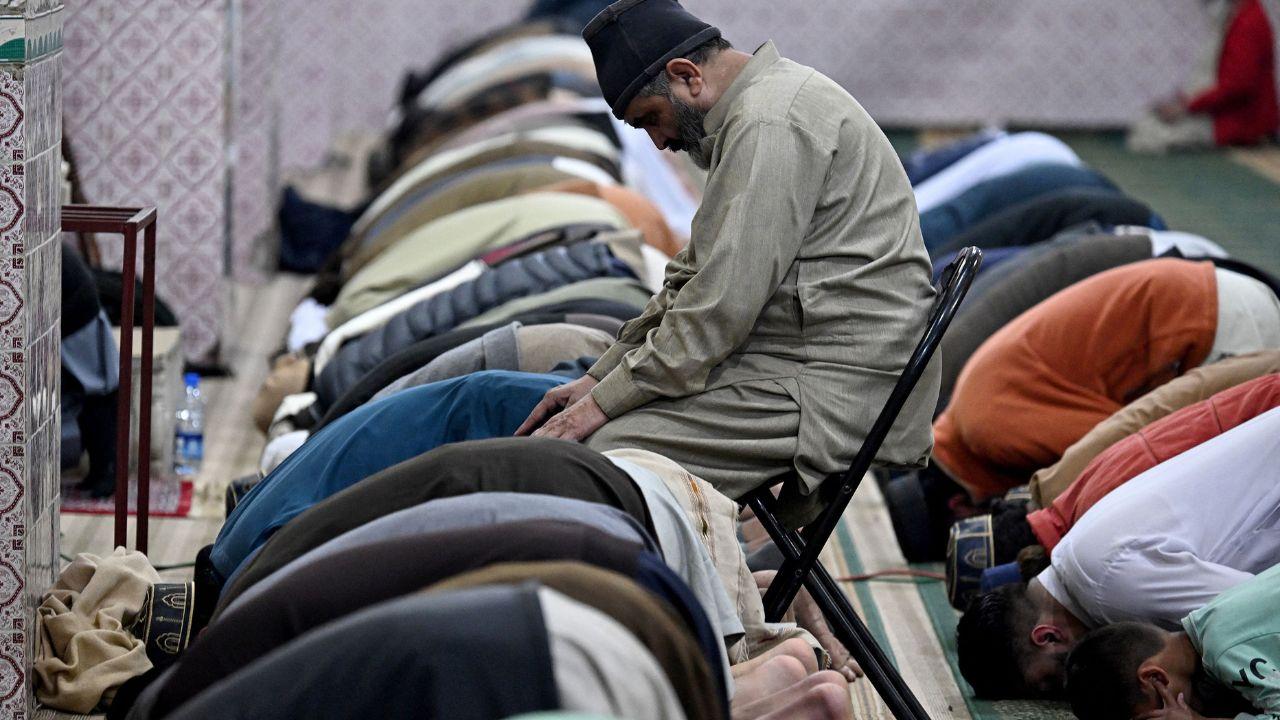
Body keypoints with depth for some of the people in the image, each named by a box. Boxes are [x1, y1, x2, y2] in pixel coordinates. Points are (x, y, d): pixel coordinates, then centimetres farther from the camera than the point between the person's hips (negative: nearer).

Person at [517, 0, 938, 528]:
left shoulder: (770, 125, -15)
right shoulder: (760, 108, 19)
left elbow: (723, 307, -20)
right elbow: (694, 278, 22)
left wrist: (603, 401, -13)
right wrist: (597, 379, 14)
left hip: (832, 389, -11)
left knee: (598, 447, -21)